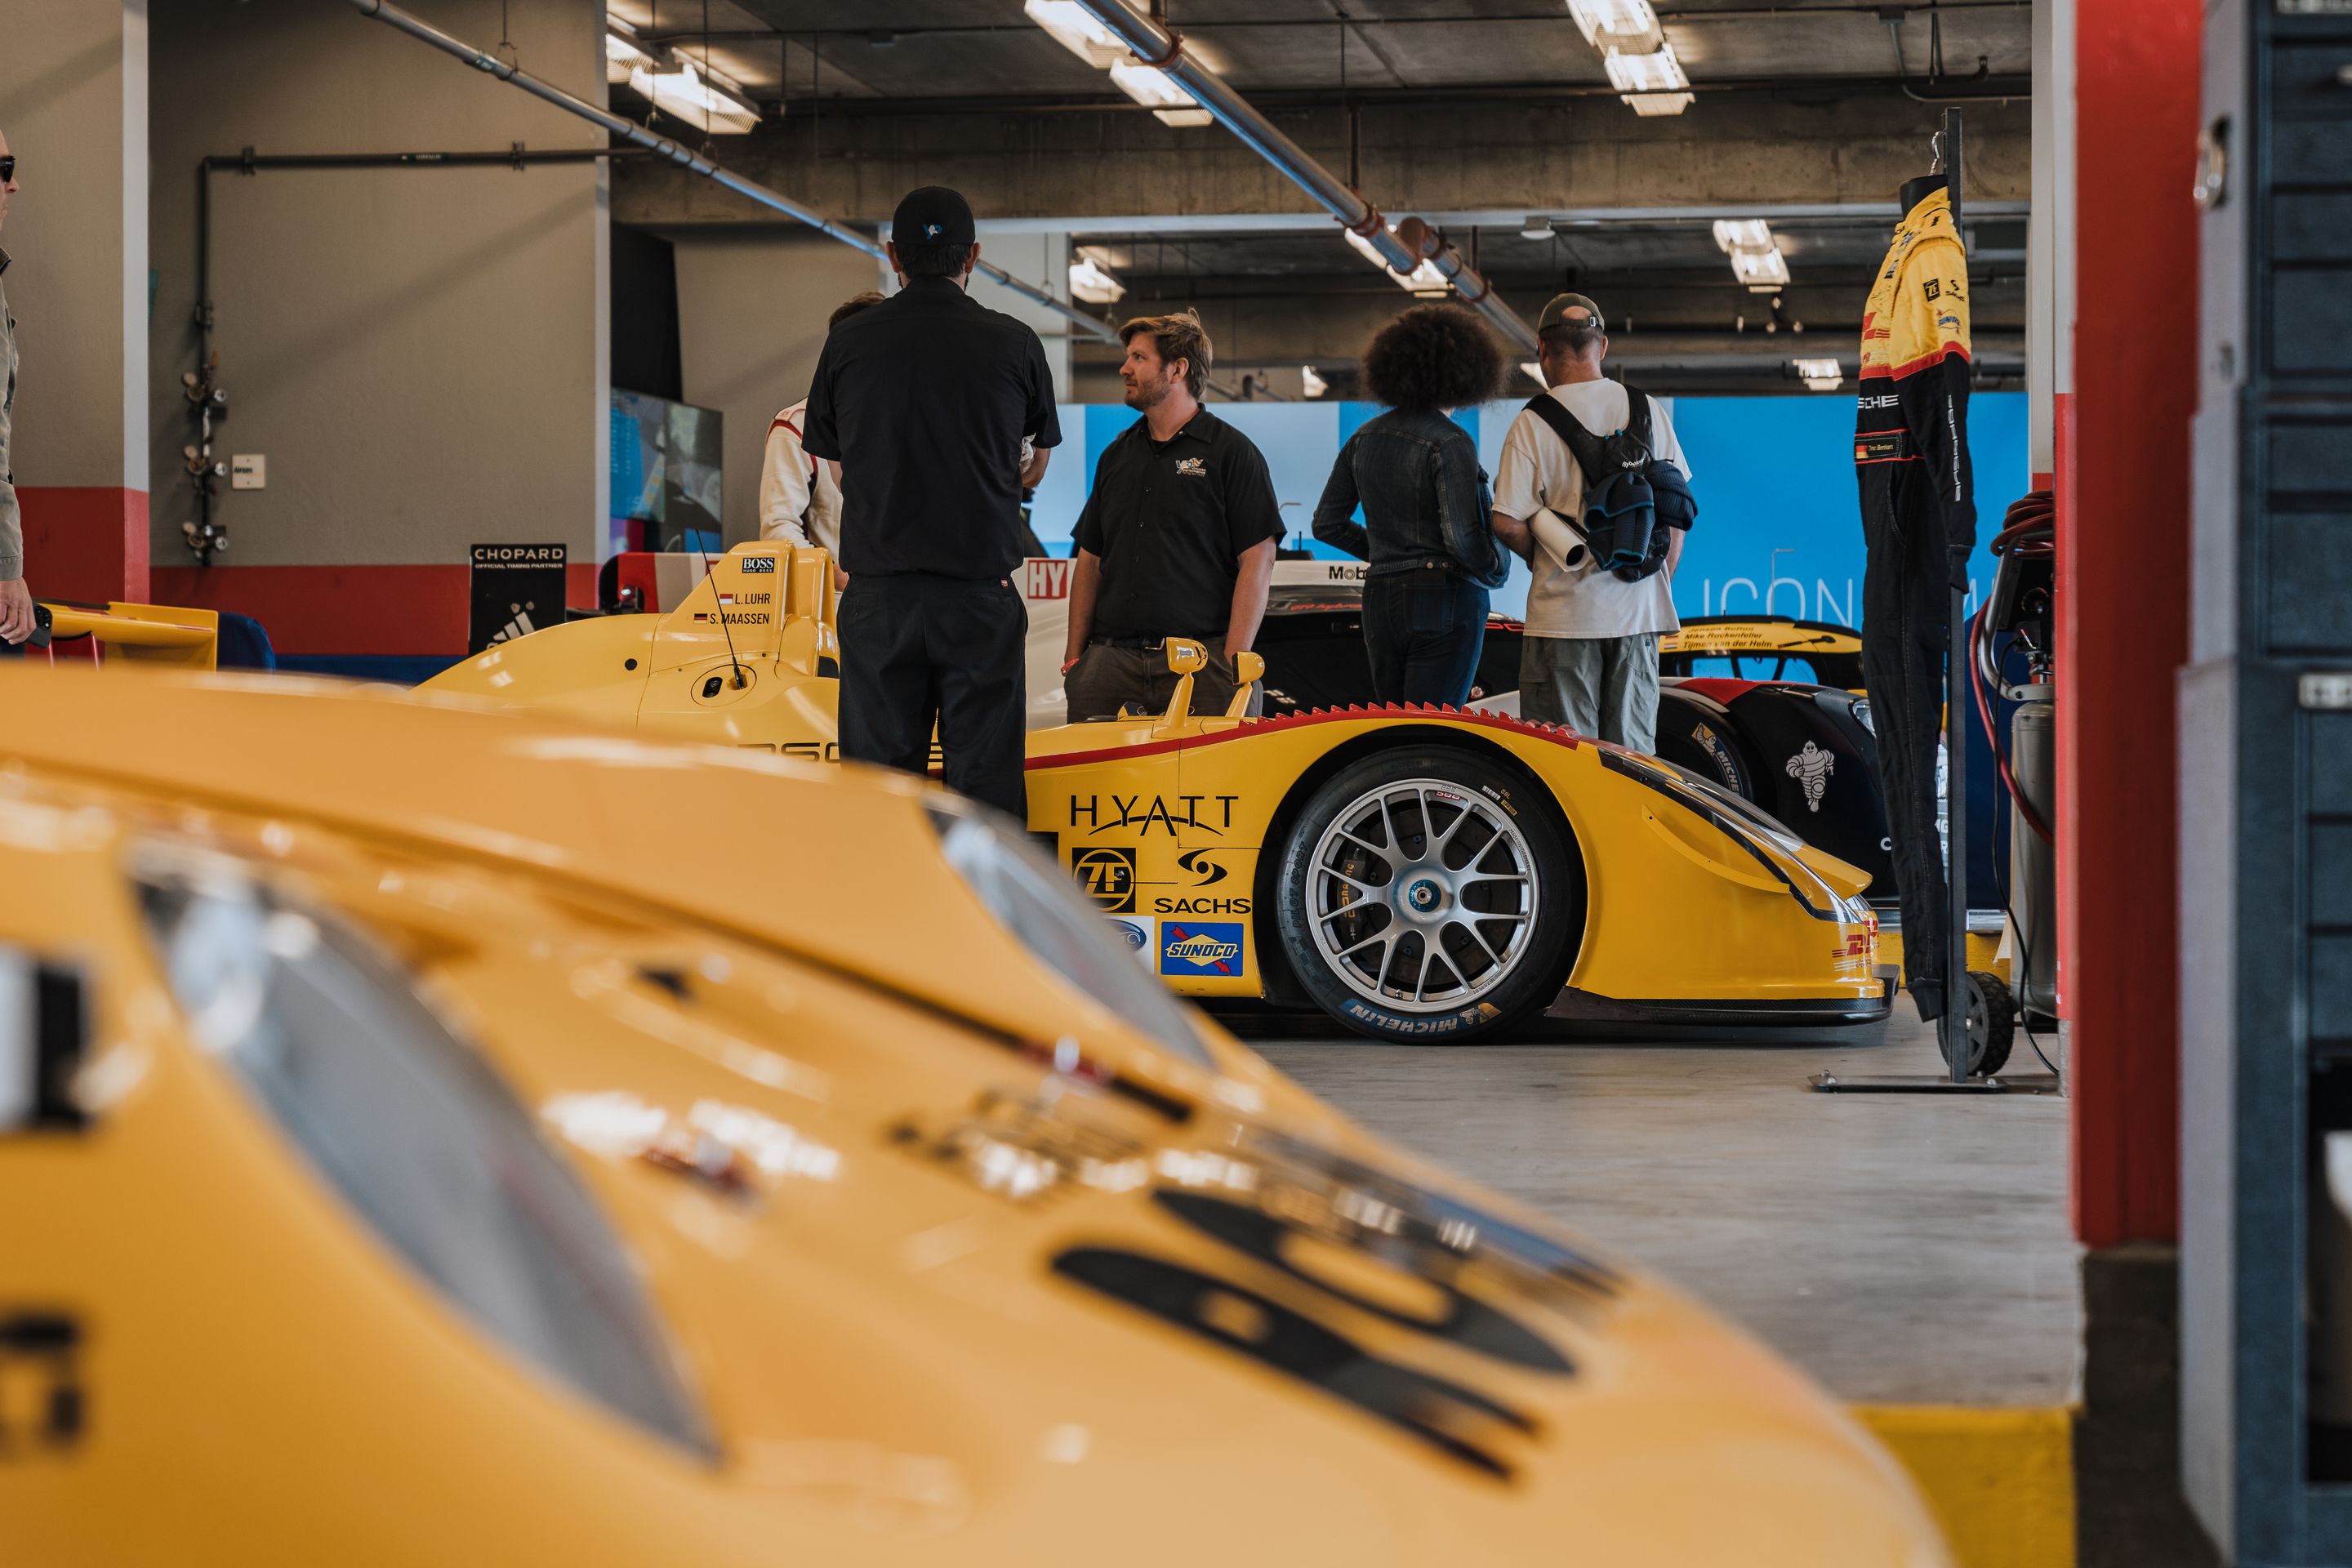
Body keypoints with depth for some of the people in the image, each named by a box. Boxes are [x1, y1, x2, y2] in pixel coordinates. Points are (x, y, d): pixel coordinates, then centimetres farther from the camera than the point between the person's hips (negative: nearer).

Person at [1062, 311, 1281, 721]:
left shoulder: (1232, 453, 3)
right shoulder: (1116, 455, 20)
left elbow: (1258, 562, -3)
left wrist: (1234, 664, -12)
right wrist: (1074, 657, 10)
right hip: (1111, 661, 5)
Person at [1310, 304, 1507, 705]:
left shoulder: (1365, 438, 8)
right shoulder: (1449, 443, -12)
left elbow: (1327, 523, 13)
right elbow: (1460, 537, -19)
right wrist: (1497, 571, 0)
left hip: (1380, 601, 6)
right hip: (1444, 598, -6)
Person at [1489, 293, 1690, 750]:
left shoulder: (1533, 423, -8)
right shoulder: (1650, 412, 4)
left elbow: (1508, 523, -12)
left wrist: (1541, 559, 8)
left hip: (1565, 610, -3)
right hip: (1639, 609, 4)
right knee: (1633, 753, 8)